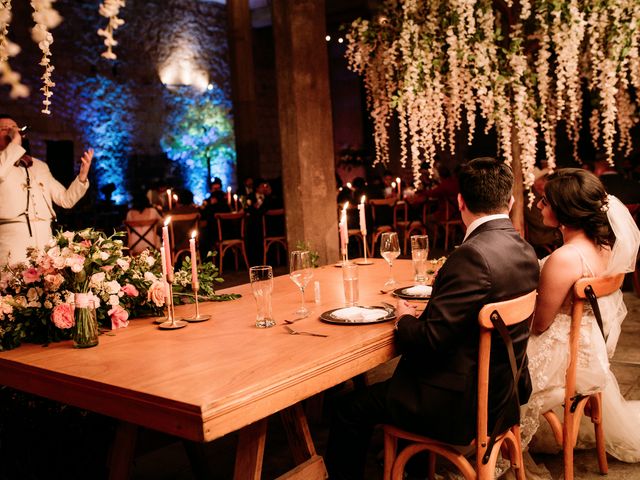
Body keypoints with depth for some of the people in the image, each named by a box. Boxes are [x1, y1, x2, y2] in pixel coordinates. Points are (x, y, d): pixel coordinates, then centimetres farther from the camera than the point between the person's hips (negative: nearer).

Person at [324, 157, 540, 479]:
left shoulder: (473, 254, -27)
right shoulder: (526, 251, 1)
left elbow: (430, 339, -25)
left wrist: (405, 319, -5)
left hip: (463, 404, -10)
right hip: (502, 390, 10)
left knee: (352, 410, 0)